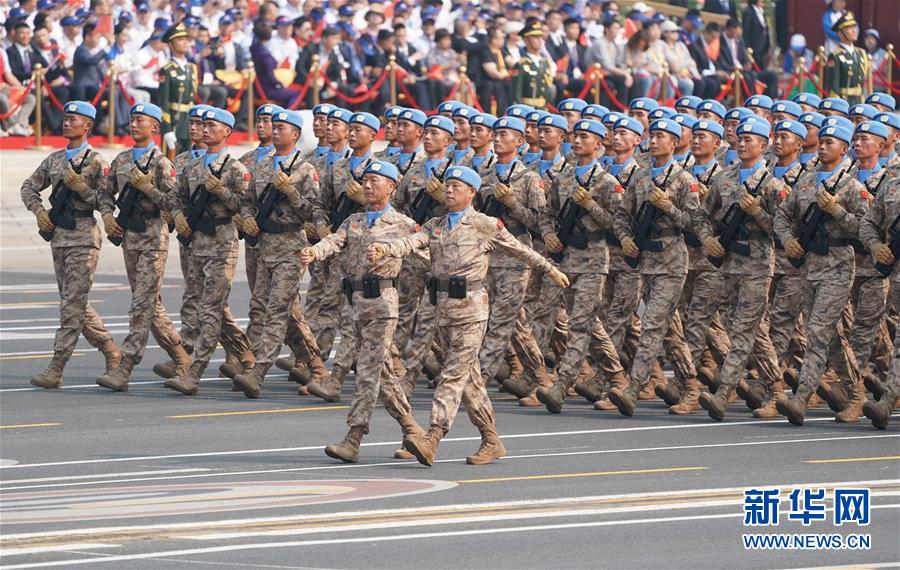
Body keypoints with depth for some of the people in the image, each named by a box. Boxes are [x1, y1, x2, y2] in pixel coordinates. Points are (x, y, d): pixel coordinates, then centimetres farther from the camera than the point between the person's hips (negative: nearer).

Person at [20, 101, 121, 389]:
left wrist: (80, 186, -18)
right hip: (58, 235, 7)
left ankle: (56, 368, -10)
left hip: (83, 237, -7)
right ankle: (111, 351, 23)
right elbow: (29, 187, 20)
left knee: (72, 304, -8)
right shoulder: (55, 159, 13)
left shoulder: (96, 162, -5)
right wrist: (38, 210, 4)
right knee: (75, 303, 11)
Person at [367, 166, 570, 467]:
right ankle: (492, 441, 19)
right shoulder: (435, 225, 13)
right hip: (443, 306, 6)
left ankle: (432, 439, -22)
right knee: (469, 375, 11)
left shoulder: (486, 226, 0)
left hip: (470, 307, -6)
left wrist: (550, 269, 21)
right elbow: (410, 243, -4)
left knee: (455, 373, -13)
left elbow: (519, 250, 10)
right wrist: (382, 249, -24)